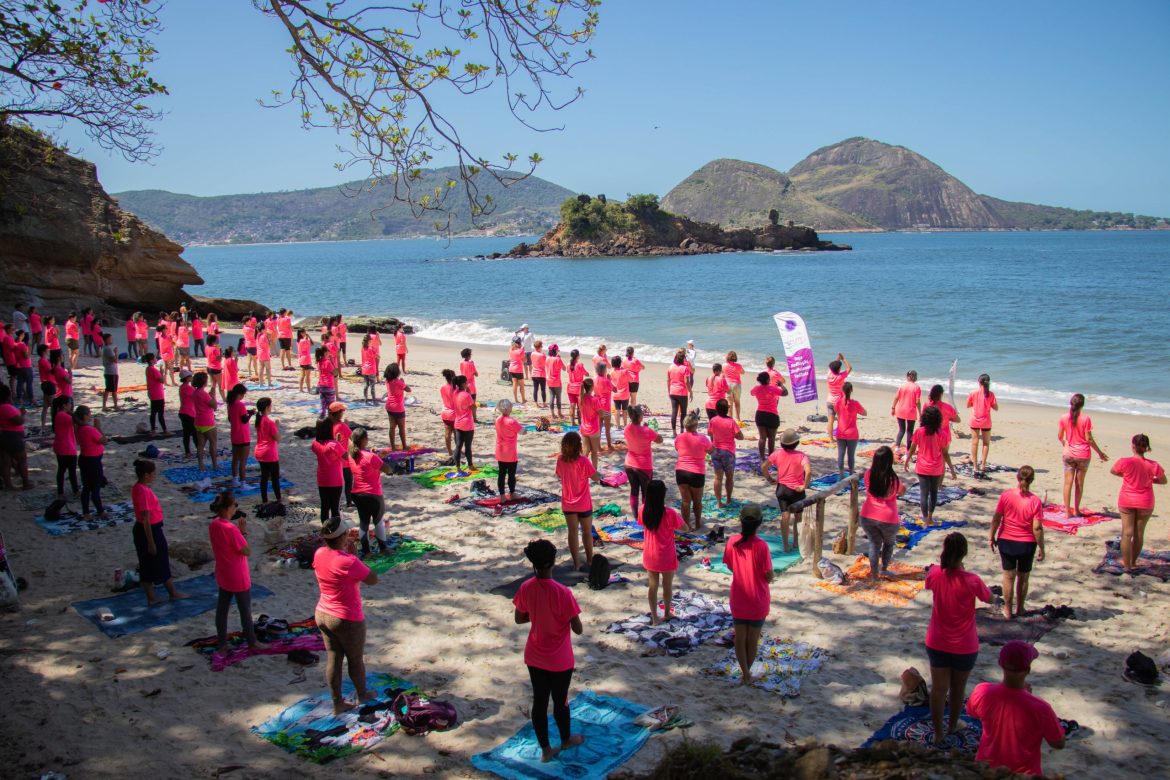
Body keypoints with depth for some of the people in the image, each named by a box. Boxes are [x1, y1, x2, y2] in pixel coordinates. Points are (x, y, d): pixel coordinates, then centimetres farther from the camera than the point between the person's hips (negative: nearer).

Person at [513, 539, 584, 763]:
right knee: (560, 701, 18)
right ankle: (566, 740, 41)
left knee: (539, 701, 16)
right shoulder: (562, 592, -26)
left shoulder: (526, 588, -11)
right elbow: (577, 629, -19)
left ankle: (545, 749, 29)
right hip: (559, 660, -4)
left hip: (534, 657, 4)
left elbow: (519, 619, 4)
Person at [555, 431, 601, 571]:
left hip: (567, 503, 3)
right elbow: (596, 478, -13)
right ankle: (590, 561, 26)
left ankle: (576, 563, 18)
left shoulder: (560, 460, -8)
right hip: (583, 504, -3)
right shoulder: (583, 461, -22)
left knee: (573, 532, 12)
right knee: (587, 532, 14)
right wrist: (590, 466, 0)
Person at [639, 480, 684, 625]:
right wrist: (677, 515, 4)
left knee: (653, 586, 17)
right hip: (666, 557, -3)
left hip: (650, 556, 3)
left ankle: (654, 618, 27)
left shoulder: (643, 510, -12)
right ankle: (667, 613, 39)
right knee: (667, 586, 20)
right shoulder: (669, 513, -24)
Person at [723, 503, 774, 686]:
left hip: (738, 600, 2)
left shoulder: (732, 542, -12)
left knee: (740, 638, 16)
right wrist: (772, 574, 4)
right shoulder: (761, 546, -23)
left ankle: (744, 673, 23)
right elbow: (769, 576, -18)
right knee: (753, 639, 16)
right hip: (758, 601, -2)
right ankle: (747, 672, 30)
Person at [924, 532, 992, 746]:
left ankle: (938, 734, 17)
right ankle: (953, 725, 40)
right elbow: (988, 599, -3)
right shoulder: (972, 581, -23)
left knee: (939, 689, 11)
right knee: (958, 689, 20)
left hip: (937, 644, 2)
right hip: (964, 646, -1)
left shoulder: (934, 573, -14)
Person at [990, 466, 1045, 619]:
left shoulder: (1006, 495, -12)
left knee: (1008, 576, 11)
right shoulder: (1035, 501, -14)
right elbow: (1037, 528, -14)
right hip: (1027, 544, 0)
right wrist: (1041, 548, -4)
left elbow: (996, 519, -8)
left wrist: (992, 537, 4)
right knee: (1023, 577, 17)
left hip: (1006, 541, 0)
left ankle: (1008, 610, 18)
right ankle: (1019, 609, 29)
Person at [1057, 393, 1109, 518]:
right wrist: (1100, 453, 0)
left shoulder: (1064, 418, -5)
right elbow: (1089, 439, -11)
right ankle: (1076, 510, 21)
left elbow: (1060, 436, 2)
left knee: (1068, 482, 5)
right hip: (1083, 454, -1)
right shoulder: (1086, 418, -13)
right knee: (1079, 483, 12)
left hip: (1068, 454, 1)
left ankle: (1067, 511, 3)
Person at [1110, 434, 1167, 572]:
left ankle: (1127, 564, 9)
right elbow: (1163, 481, 3)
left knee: (1127, 532, 7)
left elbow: (1112, 471, 2)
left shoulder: (1124, 462, -19)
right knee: (1139, 533, 15)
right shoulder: (1153, 465, -14)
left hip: (1126, 501, -1)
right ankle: (1133, 562, 28)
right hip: (1145, 503, 1)